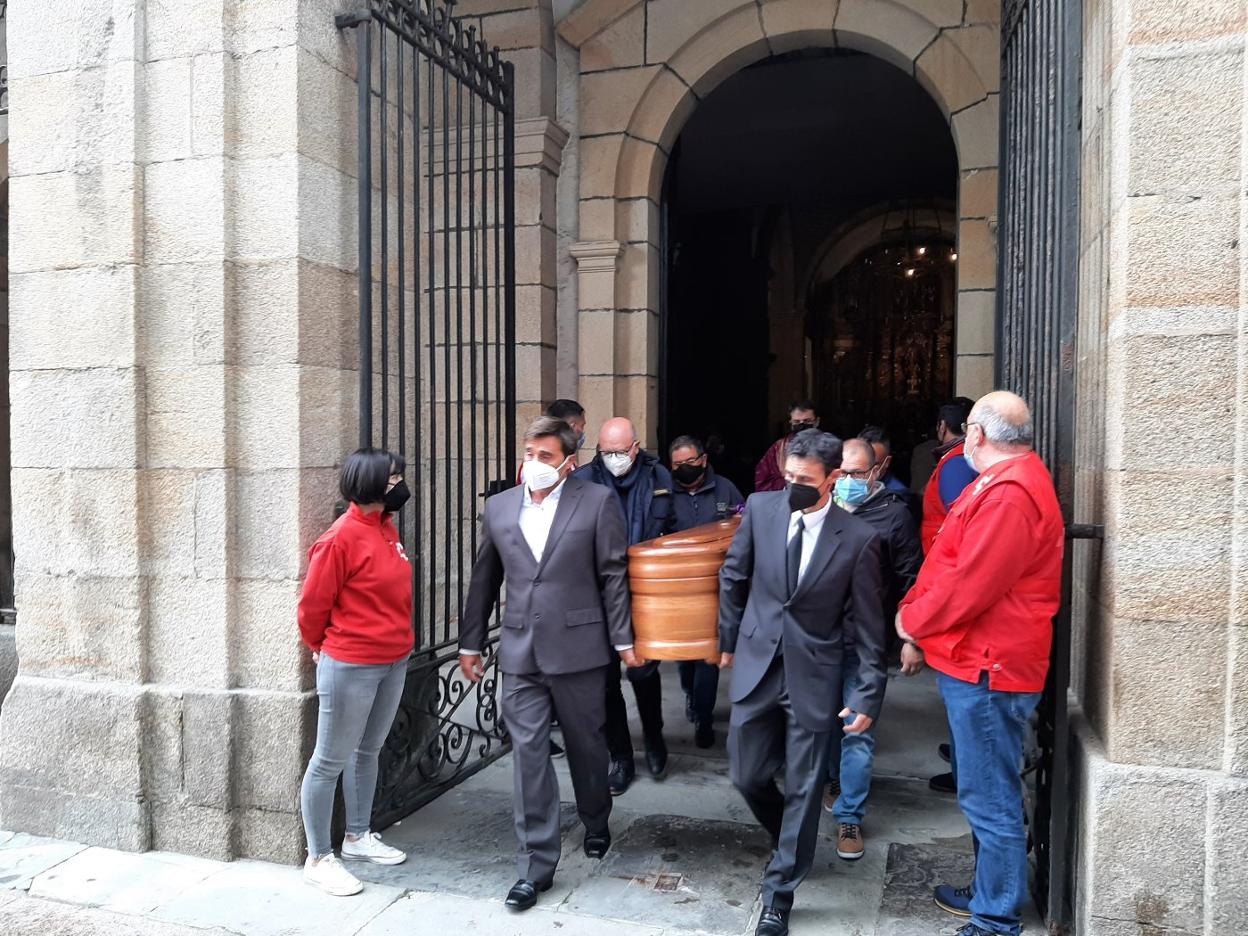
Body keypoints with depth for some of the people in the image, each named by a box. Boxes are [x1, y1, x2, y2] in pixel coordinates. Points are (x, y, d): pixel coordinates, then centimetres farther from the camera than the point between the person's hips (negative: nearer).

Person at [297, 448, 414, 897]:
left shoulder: (387, 529, 5)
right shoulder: (341, 538, -19)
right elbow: (312, 605, -11)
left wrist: (399, 642, 17)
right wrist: (325, 650, 4)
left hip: (394, 662, 8)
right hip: (351, 667, -8)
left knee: (368, 752, 20)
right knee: (330, 761, 5)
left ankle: (358, 837, 36)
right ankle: (318, 859, 16)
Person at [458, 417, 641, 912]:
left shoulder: (596, 502, -4)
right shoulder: (499, 507, 6)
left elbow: (614, 575, -3)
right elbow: (484, 580, 12)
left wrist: (622, 639, -5)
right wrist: (471, 642, 14)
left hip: (578, 647, -2)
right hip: (520, 651, 2)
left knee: (587, 744, 14)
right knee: (529, 753, 1)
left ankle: (595, 823, 41)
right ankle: (536, 864, 11)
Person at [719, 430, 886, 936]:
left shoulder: (858, 538, -13)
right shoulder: (760, 507, -6)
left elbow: (867, 624, -6)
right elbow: (733, 576, 8)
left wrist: (869, 694, -6)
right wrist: (729, 638, 13)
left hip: (813, 676, -3)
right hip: (756, 665, 3)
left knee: (802, 789, 7)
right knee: (747, 776, 13)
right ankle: (791, 841, 43)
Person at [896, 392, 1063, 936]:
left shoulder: (1010, 493, -22)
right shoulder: (1006, 479, 13)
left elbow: (970, 584, -24)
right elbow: (953, 559, 16)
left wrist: (915, 620, -9)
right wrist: (915, 604, 7)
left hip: (987, 669, -11)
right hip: (976, 663, 11)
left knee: (989, 800, 1)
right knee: (983, 793, 23)